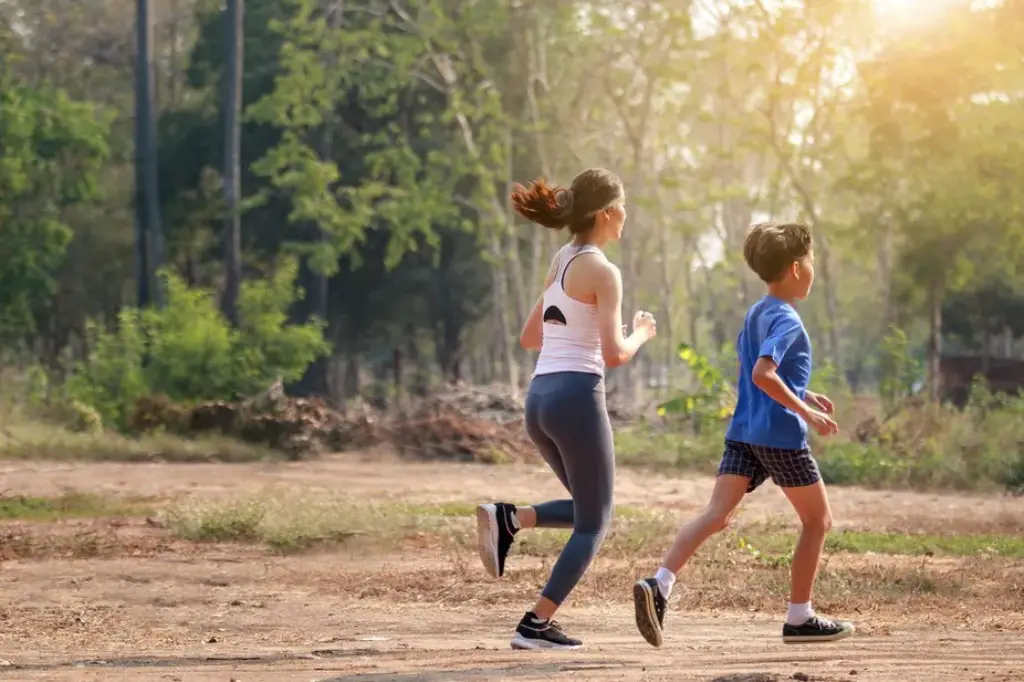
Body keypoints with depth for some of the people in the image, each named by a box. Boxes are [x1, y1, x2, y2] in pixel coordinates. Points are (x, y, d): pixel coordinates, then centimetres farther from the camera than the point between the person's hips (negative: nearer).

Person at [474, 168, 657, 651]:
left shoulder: (560, 262, 15)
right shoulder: (602, 271, -9)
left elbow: (530, 338, 22)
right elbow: (613, 354, -14)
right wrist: (641, 335, 5)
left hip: (540, 397, 8)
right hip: (577, 397, -8)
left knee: (586, 510, 21)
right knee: (594, 523, 4)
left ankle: (508, 520, -3)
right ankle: (536, 625, -2)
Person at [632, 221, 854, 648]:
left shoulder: (755, 314, 17)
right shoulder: (787, 320, -12)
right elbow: (763, 373, -25)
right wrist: (806, 412, -20)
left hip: (743, 433, 8)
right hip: (782, 435, -7)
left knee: (717, 514, -6)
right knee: (818, 520, 10)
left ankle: (659, 585, -27)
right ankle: (799, 618, 13)